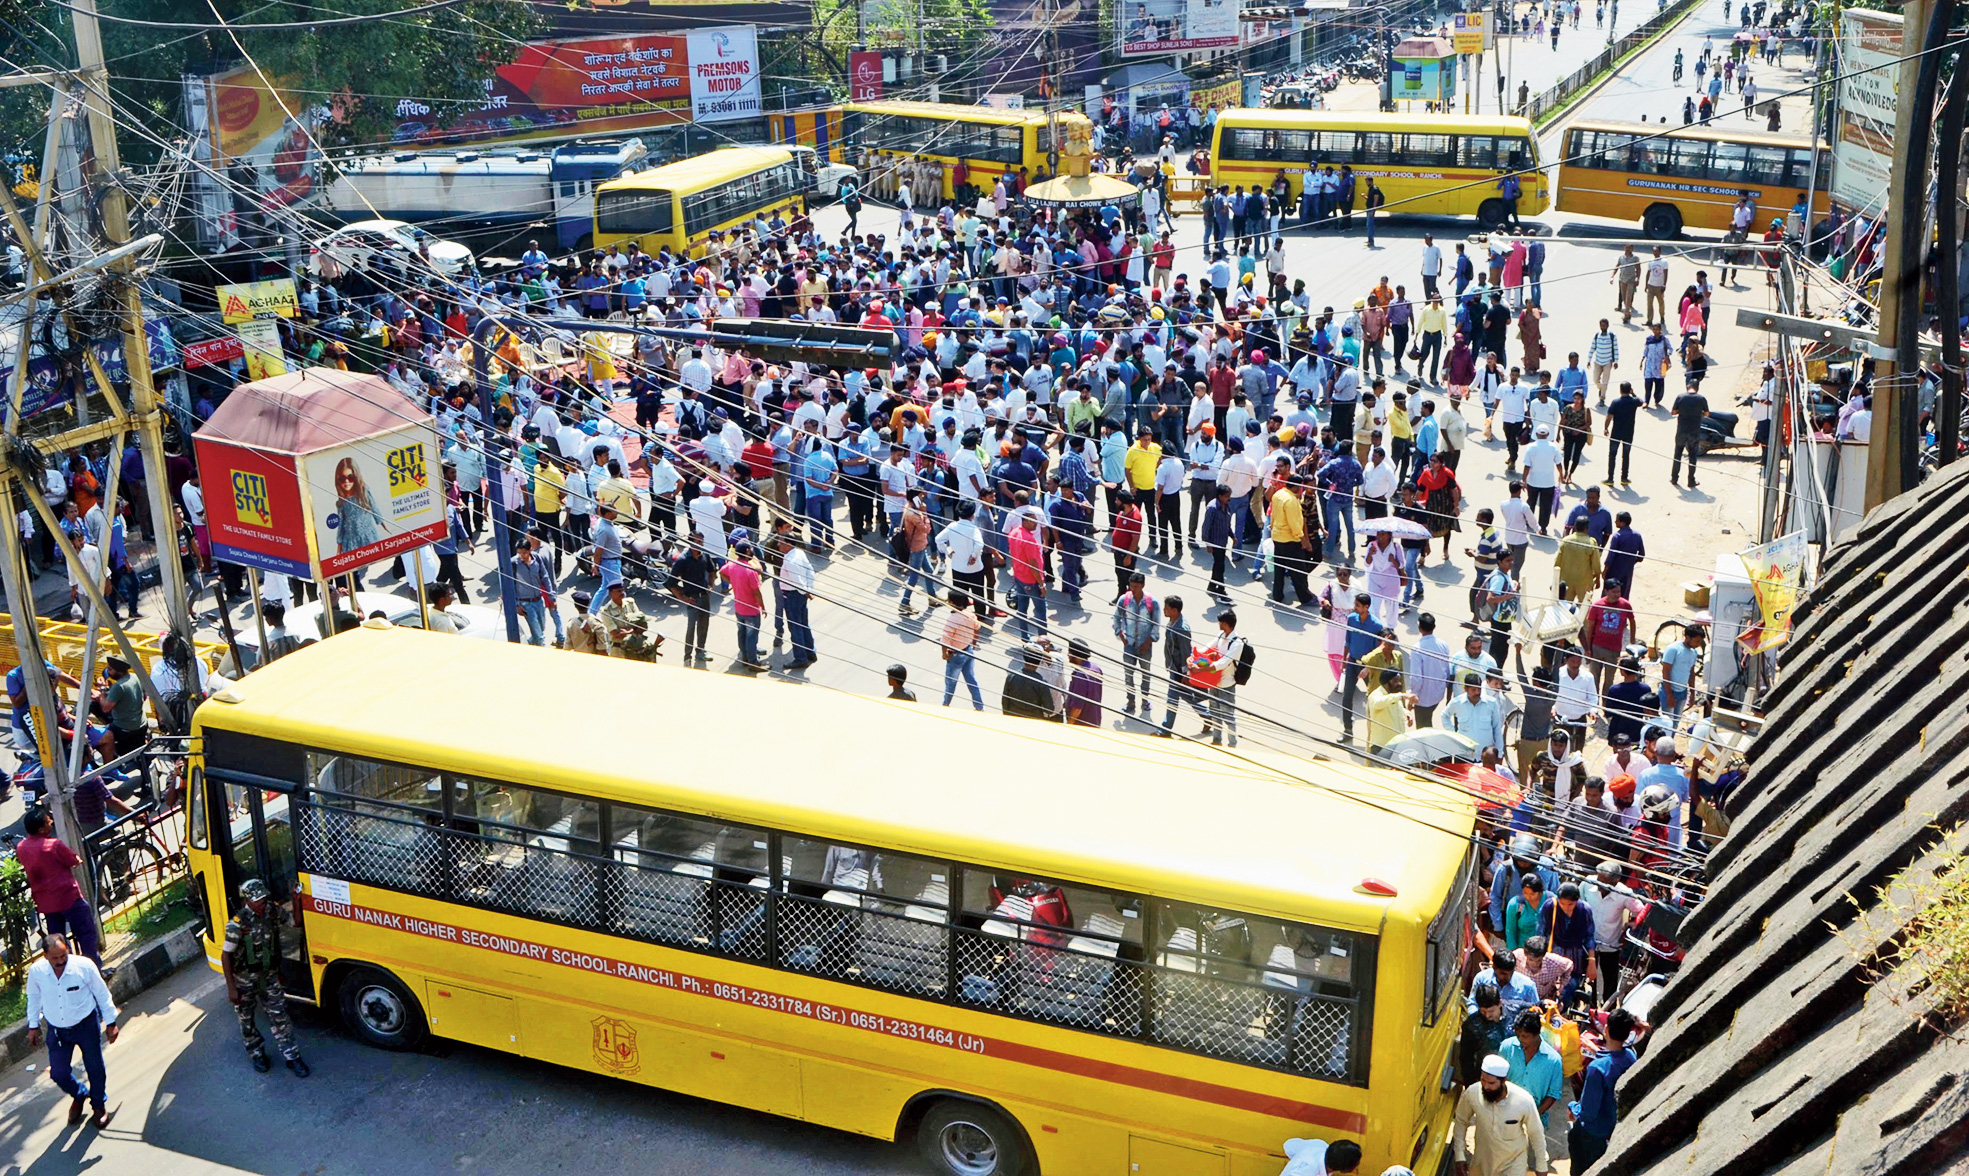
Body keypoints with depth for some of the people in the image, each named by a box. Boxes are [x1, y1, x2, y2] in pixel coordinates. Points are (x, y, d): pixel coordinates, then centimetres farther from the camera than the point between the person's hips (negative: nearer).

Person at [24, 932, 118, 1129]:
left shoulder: (84, 966, -22)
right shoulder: (36, 971, -16)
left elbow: (102, 994, -8)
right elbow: (34, 998, 4)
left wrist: (110, 1023, -1)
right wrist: (33, 1026, 11)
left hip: (86, 1025, -2)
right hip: (57, 1030, 2)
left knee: (95, 1068, 10)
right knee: (58, 1072, 6)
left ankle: (99, 1105, 36)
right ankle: (79, 1095, 40)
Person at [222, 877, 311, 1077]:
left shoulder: (273, 911, -11)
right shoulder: (238, 924, -25)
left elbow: (295, 921, 4)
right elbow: (226, 955, -19)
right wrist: (231, 988, -18)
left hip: (269, 975, 3)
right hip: (245, 978, -3)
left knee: (278, 1015, 4)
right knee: (246, 1018, 14)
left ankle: (292, 1057, 11)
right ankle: (257, 1054, 35)